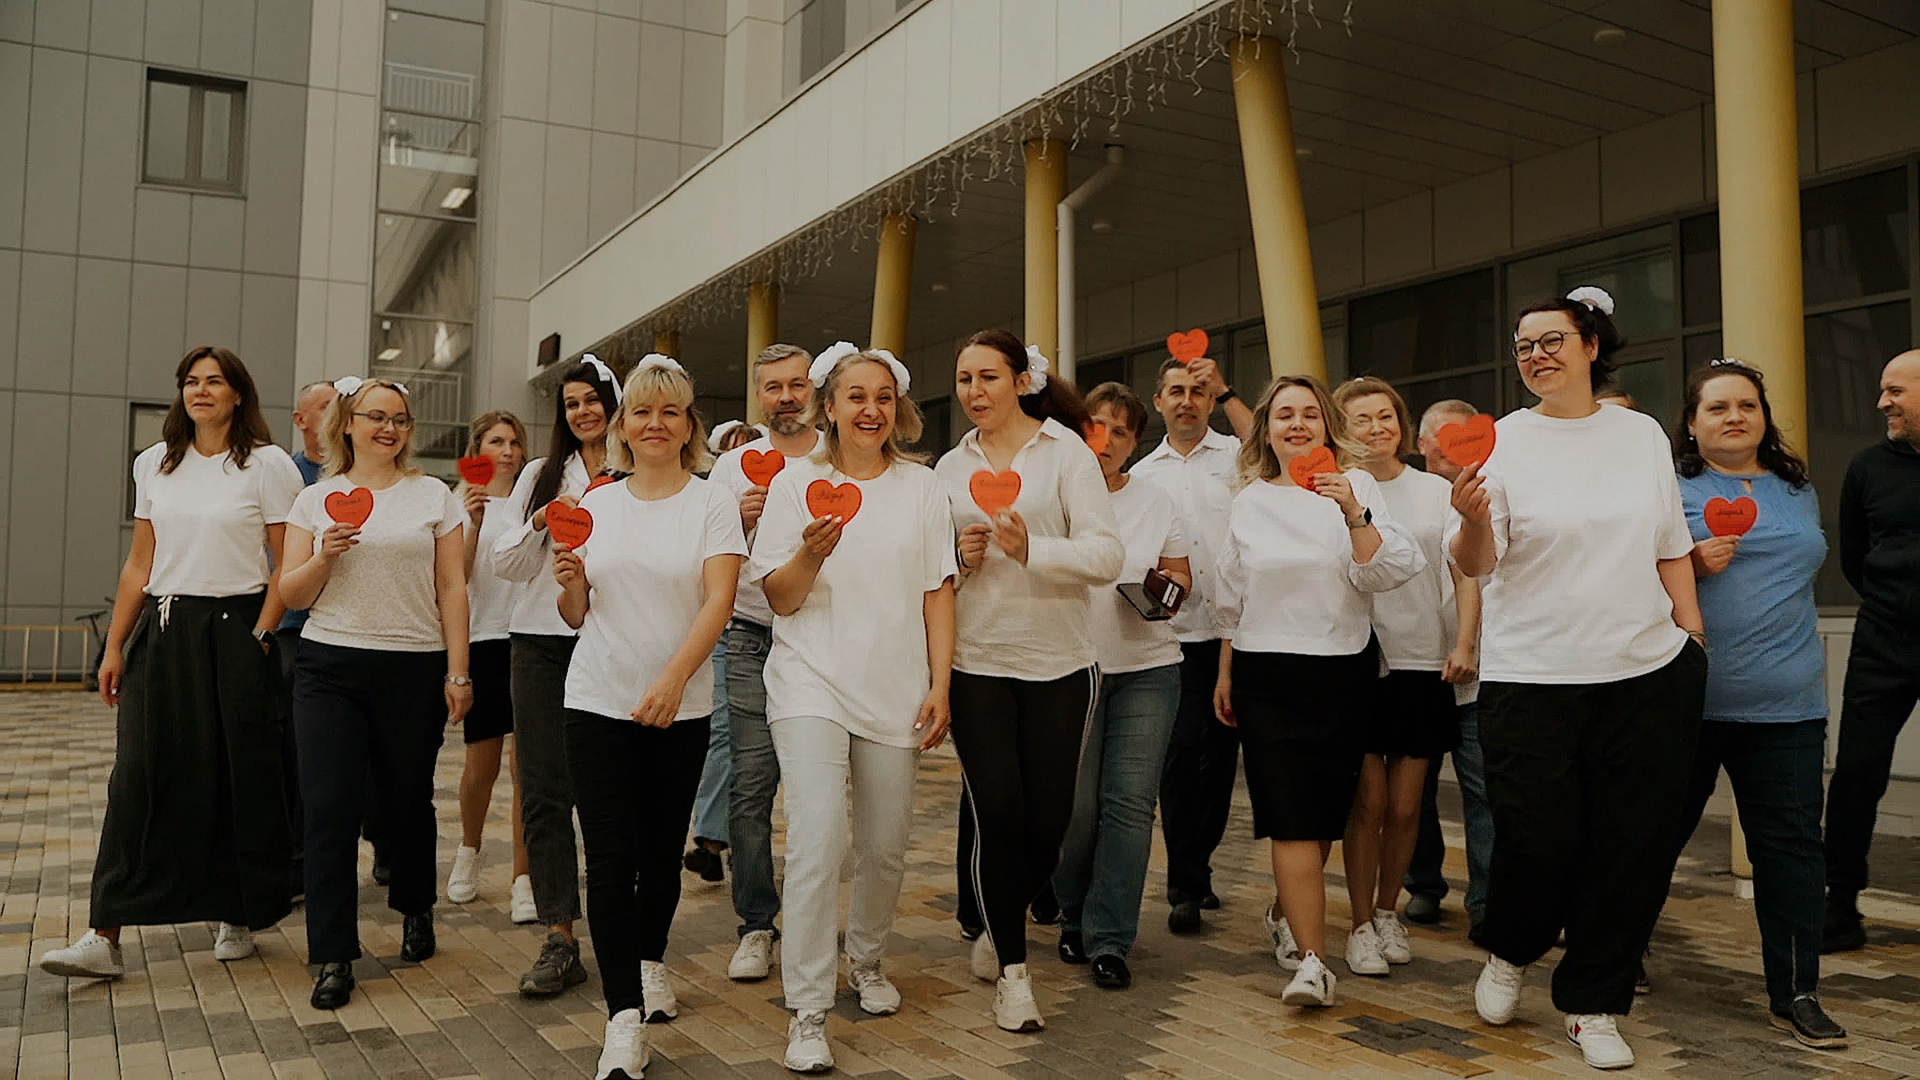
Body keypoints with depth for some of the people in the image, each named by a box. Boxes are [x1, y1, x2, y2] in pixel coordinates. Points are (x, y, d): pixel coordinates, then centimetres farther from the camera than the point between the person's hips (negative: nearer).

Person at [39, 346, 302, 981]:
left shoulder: (267, 464, -2)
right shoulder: (155, 464, 12)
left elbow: (287, 566, -4)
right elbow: (140, 564, 14)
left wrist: (260, 636, -13)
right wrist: (115, 645, 11)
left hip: (234, 631, -4)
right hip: (162, 634, 4)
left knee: (239, 779, 2)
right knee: (139, 779, 0)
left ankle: (240, 918, 18)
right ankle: (105, 937, 2)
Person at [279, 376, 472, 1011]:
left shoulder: (434, 496, 5)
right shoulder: (316, 500, 9)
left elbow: (452, 591, 3)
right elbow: (291, 595, 7)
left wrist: (458, 673, -3)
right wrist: (325, 556, -13)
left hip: (415, 670, -1)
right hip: (330, 667, 1)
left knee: (408, 800, 7)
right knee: (329, 807, -5)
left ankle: (415, 910, 33)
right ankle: (334, 956, 4)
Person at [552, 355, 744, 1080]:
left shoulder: (712, 504, 0)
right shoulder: (596, 504, 7)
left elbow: (719, 600, -12)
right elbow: (577, 616, 12)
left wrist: (673, 678, -25)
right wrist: (570, 583, -11)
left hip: (680, 708, -1)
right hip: (598, 701, 1)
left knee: (663, 850, 11)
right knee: (610, 859, -5)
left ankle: (650, 962, 36)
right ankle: (625, 1019, -1)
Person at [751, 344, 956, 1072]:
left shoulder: (922, 486, 7)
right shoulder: (796, 482, 2)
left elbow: (938, 593, 7)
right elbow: (780, 600, 1)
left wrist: (940, 685, -1)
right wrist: (812, 553, -20)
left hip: (895, 691, 2)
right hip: (811, 684, -2)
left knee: (885, 847, 9)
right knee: (817, 842, -14)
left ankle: (866, 960, 36)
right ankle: (808, 1013, -3)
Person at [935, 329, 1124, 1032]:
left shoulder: (1065, 449, -1)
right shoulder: (950, 467, 10)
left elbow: (1107, 555, -11)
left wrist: (1031, 549, -25)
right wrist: (960, 559, -5)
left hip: (1059, 663, -1)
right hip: (976, 663, 2)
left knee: (1048, 818, 5)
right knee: (998, 812, -4)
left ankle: (1000, 932, 32)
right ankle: (1012, 972, 12)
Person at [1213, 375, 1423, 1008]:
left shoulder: (1356, 486, 2)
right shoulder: (1250, 502, 9)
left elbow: (1386, 574, -9)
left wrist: (1354, 515, -23)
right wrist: (1224, 673, 17)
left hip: (1344, 669, 0)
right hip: (1267, 673, 0)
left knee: (1325, 812, 10)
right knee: (1291, 817, -8)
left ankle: (1286, 912, 35)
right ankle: (1311, 961, -6)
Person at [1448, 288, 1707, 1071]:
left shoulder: (1642, 433, 8)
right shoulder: (1501, 441, -2)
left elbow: (1671, 548, 15)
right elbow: (1474, 564, -9)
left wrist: (1694, 638, 8)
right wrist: (1472, 520, -29)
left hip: (1650, 672, 3)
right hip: (1531, 679, -3)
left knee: (1632, 845, 7)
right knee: (1536, 838, -3)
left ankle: (1593, 1004, 25)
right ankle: (1508, 953, 30)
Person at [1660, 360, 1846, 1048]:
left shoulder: (1797, 489, 14)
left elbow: (1800, 574, 24)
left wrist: (1809, 670, 20)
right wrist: (1692, 564, -21)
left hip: (1786, 705, 4)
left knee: (1792, 843, 3)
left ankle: (1795, 993, 13)